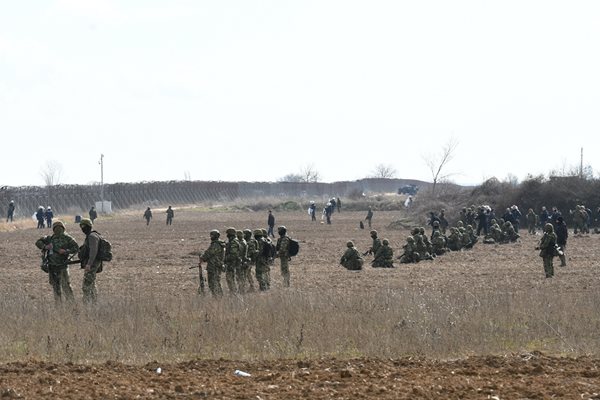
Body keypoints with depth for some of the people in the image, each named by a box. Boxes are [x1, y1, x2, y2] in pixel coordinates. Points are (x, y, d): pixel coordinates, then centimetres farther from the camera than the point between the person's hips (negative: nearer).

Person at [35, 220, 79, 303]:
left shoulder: (67, 238, -1)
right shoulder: (50, 238, 9)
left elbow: (76, 248, -4)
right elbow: (38, 242, 14)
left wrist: (65, 251, -18)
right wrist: (45, 247, -6)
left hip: (62, 266, -4)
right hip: (52, 267, 4)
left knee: (65, 286, -11)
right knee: (55, 287, 10)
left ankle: (71, 302, -9)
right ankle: (58, 303, 18)